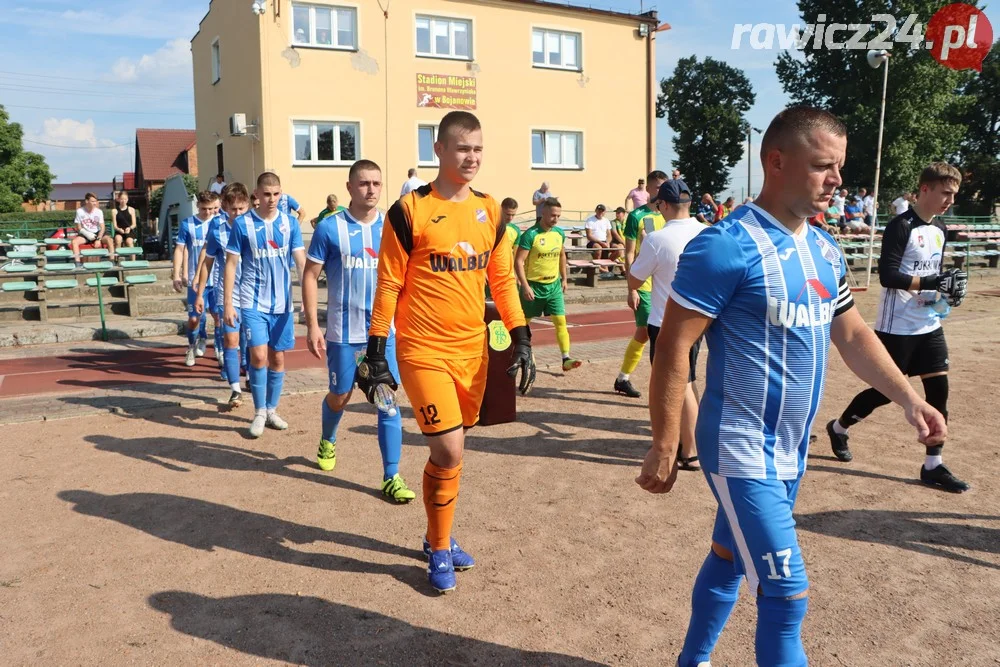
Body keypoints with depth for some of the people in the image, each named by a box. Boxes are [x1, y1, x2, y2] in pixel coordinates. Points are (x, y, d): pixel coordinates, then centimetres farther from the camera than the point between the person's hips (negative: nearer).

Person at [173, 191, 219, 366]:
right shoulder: (187, 224, -1)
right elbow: (180, 249, 1)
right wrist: (177, 275, -5)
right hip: (196, 280, -1)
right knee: (194, 318, 2)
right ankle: (192, 347, 27)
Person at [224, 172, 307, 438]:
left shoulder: (290, 223, 1)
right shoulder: (242, 224, -4)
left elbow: (301, 260, -3)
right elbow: (231, 264, -1)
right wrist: (228, 303, -5)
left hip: (282, 302, 3)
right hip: (253, 302, -2)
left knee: (278, 358, 9)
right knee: (259, 356, -11)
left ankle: (271, 410, 25)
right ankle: (259, 413, 6)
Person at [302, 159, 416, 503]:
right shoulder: (330, 227, -6)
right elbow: (310, 275, -3)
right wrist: (312, 325, -9)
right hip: (343, 332, -1)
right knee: (340, 396, 14)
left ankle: (392, 477, 7)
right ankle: (327, 441, 47)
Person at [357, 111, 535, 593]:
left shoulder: (489, 211, 7)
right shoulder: (409, 211, -8)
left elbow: (502, 280, 12)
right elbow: (388, 285, -6)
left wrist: (521, 341, 7)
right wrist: (376, 354, -7)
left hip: (474, 350, 5)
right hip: (424, 351, -5)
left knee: (450, 450, 15)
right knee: (449, 452, -8)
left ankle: (439, 538, 35)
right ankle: (439, 552, 15)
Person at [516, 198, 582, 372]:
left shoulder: (560, 233, 3)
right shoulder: (531, 234, -16)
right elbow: (518, 261, -17)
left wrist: (564, 278, 16)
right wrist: (525, 286, -22)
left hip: (554, 285, 5)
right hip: (534, 285, -4)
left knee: (561, 321, -5)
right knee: (524, 321, 11)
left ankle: (566, 359, -6)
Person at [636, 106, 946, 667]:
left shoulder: (826, 251, 6)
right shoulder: (727, 246, -20)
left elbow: (852, 334, 17)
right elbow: (673, 349, -20)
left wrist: (909, 398, 7)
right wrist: (665, 447, -19)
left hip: (792, 450, 8)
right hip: (741, 451, -8)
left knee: (730, 558, 22)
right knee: (788, 594, -2)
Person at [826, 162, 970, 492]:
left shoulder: (940, 229, 10)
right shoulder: (900, 227, -15)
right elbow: (887, 276, -22)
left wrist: (948, 288, 0)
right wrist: (932, 283, -26)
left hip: (929, 326, 8)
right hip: (897, 327, -8)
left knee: (938, 389, 4)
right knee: (886, 391, 2)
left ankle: (933, 466, 13)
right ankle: (838, 427, 28)